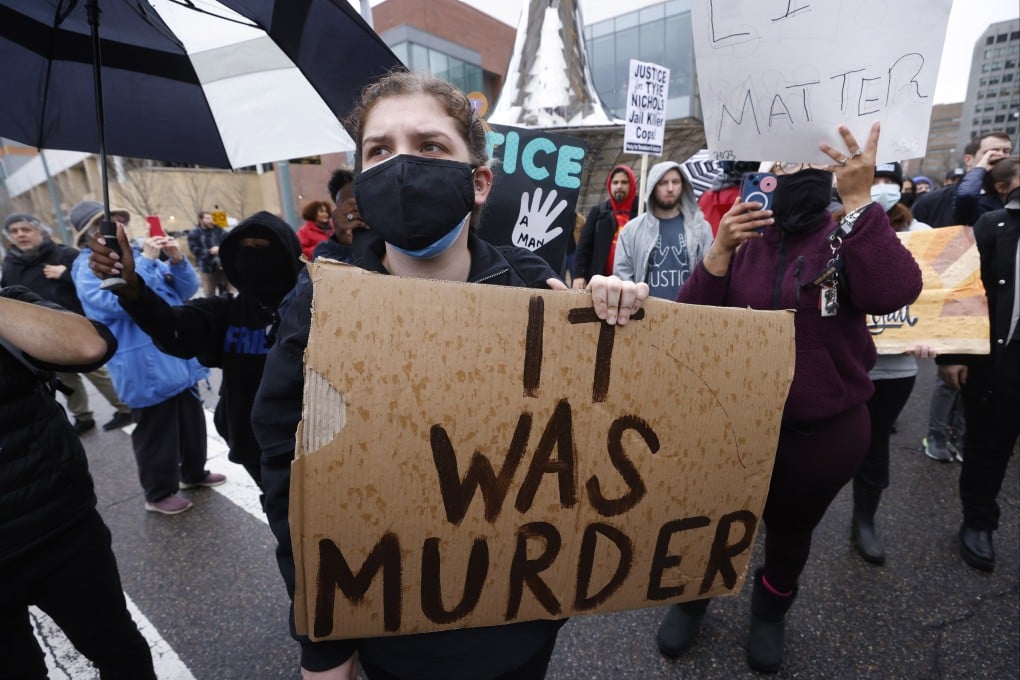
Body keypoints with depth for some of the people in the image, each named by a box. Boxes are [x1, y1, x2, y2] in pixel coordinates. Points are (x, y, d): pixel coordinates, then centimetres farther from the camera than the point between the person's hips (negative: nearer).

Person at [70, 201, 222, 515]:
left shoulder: (136, 255, 12)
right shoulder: (88, 270, -7)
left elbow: (185, 290, 9)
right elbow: (121, 304, -25)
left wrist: (177, 261, -9)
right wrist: (146, 262, -23)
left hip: (179, 356, 7)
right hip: (146, 367, -7)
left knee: (192, 419, 18)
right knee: (156, 431, 5)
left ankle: (193, 473, 37)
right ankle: (159, 494, 22)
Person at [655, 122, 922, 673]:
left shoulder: (849, 238, -6)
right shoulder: (742, 238, -2)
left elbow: (893, 294, -28)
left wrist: (858, 197, -29)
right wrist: (720, 249, -21)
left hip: (824, 432, 0)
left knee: (791, 531, 23)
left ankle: (770, 612, 54)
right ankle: (692, 598, 48)